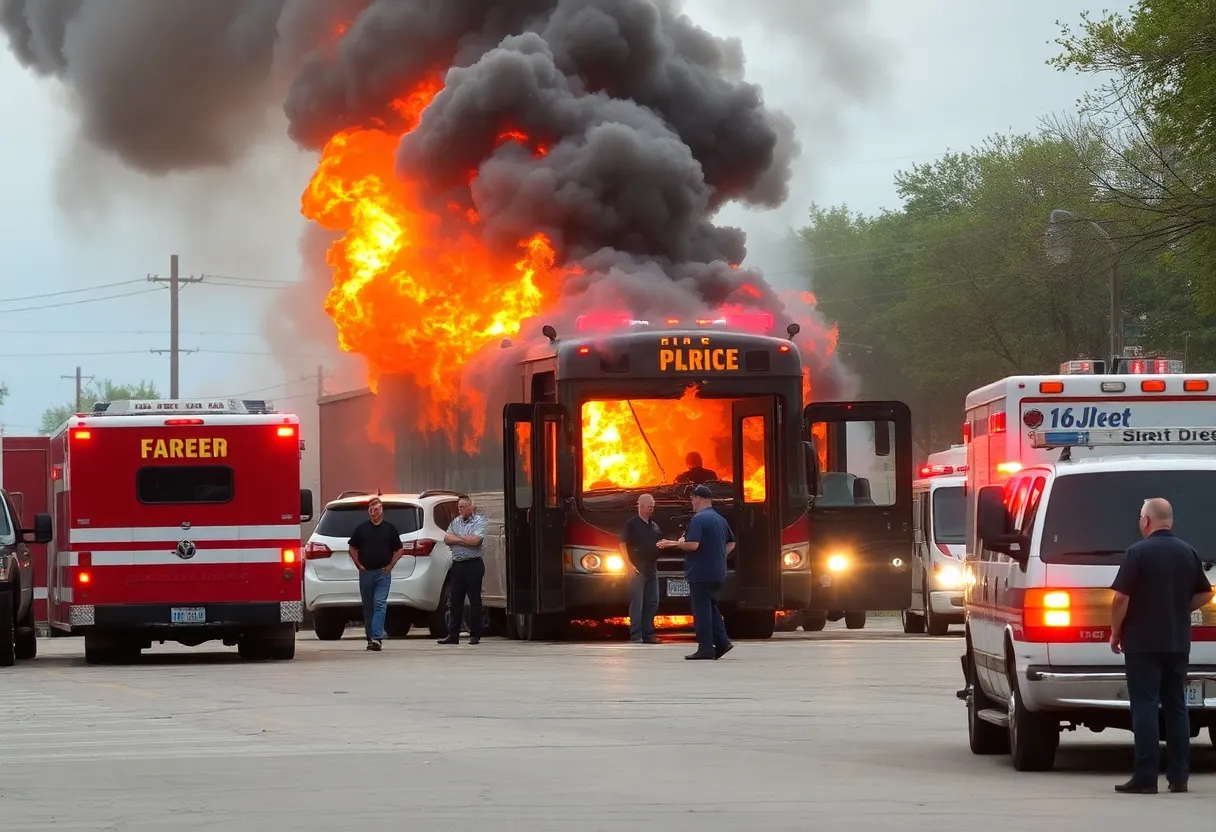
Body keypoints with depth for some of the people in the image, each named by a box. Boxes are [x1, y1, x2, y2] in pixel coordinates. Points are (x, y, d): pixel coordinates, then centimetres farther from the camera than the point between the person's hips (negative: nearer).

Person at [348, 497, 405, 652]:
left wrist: (390, 566, 1)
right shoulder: (361, 528, 5)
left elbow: (399, 550, 10)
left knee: (380, 605, -12)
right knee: (368, 608, 7)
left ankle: (377, 638, -21)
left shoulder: (390, 528, 4)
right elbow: (352, 548, 12)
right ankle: (370, 638, 16)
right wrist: (359, 565, 3)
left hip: (383, 573, -2)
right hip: (366, 573, 2)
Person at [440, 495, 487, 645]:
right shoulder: (455, 522, 15)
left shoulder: (479, 521, -1)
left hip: (473, 564, -5)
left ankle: (475, 635, 3)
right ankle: (453, 634, 6)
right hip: (457, 564, 5)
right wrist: (464, 540, -9)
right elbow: (446, 539, 2)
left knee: (474, 600, -1)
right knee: (456, 600, 4)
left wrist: (457, 538, -4)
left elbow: (475, 540, -16)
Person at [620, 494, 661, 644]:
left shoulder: (654, 526, 16)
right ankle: (636, 635, -9)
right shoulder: (631, 524, -5)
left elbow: (658, 544, 24)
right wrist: (629, 565, -17)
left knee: (652, 602, 7)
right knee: (637, 602, -8)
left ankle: (648, 634, 13)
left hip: (651, 569, 7)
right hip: (637, 569, -7)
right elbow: (623, 544, -9)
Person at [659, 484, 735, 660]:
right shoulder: (720, 519, 13)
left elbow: (692, 545, -22)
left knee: (701, 609, -4)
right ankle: (722, 641, 8)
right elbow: (731, 543, 23)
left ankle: (706, 648, -4)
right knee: (711, 606, 17)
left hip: (701, 573, -8)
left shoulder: (698, 520, -14)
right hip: (718, 573, 8)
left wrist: (675, 544, -7)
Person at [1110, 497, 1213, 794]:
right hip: (1178, 643, 5)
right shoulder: (1188, 552, 7)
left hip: (1143, 643, -5)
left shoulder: (1139, 551, -11)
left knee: (1145, 708, -5)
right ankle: (1179, 776, 10)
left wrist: (1115, 632, -3)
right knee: (1176, 707, 11)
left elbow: (1121, 597, -15)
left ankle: (1146, 778, -8)